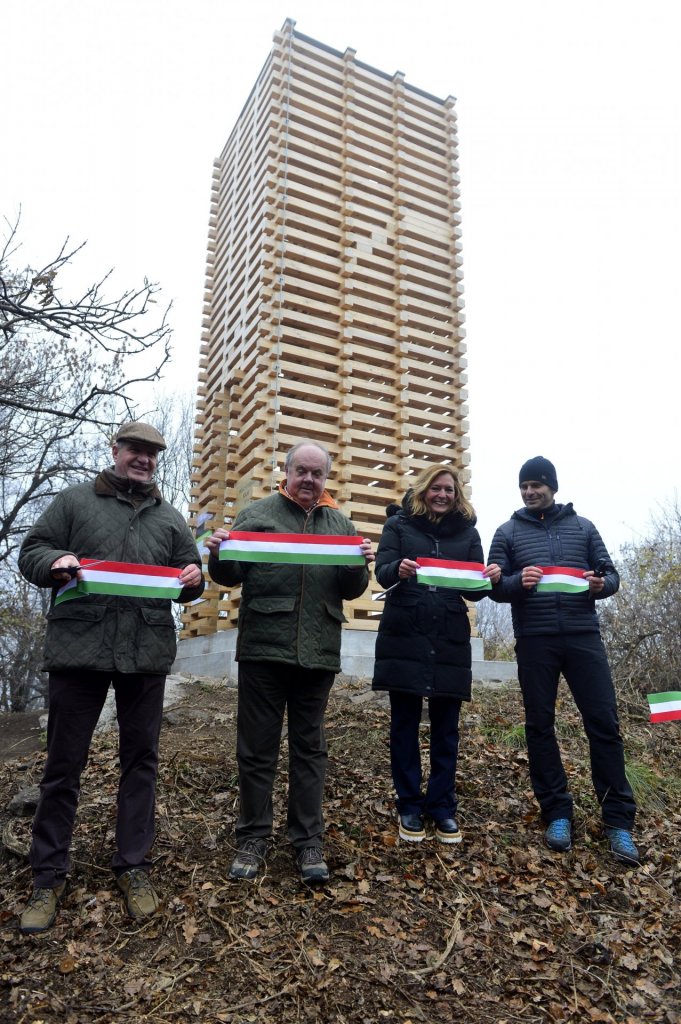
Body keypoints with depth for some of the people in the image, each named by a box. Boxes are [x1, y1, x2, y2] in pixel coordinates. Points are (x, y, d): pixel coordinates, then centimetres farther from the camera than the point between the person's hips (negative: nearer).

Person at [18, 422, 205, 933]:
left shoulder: (170, 518, 15)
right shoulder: (75, 501, 9)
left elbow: (188, 575, 16)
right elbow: (31, 551, 6)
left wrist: (194, 579, -7)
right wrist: (55, 560, -16)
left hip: (147, 654, 2)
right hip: (78, 649, -2)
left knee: (141, 760, 10)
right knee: (64, 763, 7)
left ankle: (134, 866, 25)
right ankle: (49, 876, 23)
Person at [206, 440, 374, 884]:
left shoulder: (341, 525, 12)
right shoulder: (257, 514, 5)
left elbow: (351, 590, 9)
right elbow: (230, 576, 3)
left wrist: (361, 565, -12)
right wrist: (220, 554, -18)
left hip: (317, 652, 2)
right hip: (263, 648, -1)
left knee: (310, 749, 12)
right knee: (257, 748, 8)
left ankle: (309, 840, 24)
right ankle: (254, 838, 24)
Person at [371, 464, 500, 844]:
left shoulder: (467, 531, 11)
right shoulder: (400, 523, 5)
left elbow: (475, 591, 7)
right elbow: (382, 572, -6)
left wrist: (490, 579, -16)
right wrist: (399, 570, -29)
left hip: (450, 640, 2)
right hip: (404, 637, -1)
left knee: (446, 727, 6)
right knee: (405, 723, 5)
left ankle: (443, 808, 20)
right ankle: (410, 807, 17)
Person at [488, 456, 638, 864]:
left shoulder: (582, 527, 11)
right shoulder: (508, 532, 9)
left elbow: (611, 573, 10)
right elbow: (495, 586, 4)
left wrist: (601, 584, -13)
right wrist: (518, 581, -18)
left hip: (584, 636, 0)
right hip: (535, 641, 0)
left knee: (604, 722, -1)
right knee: (540, 725, 5)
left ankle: (619, 819, 10)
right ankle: (557, 813, 18)